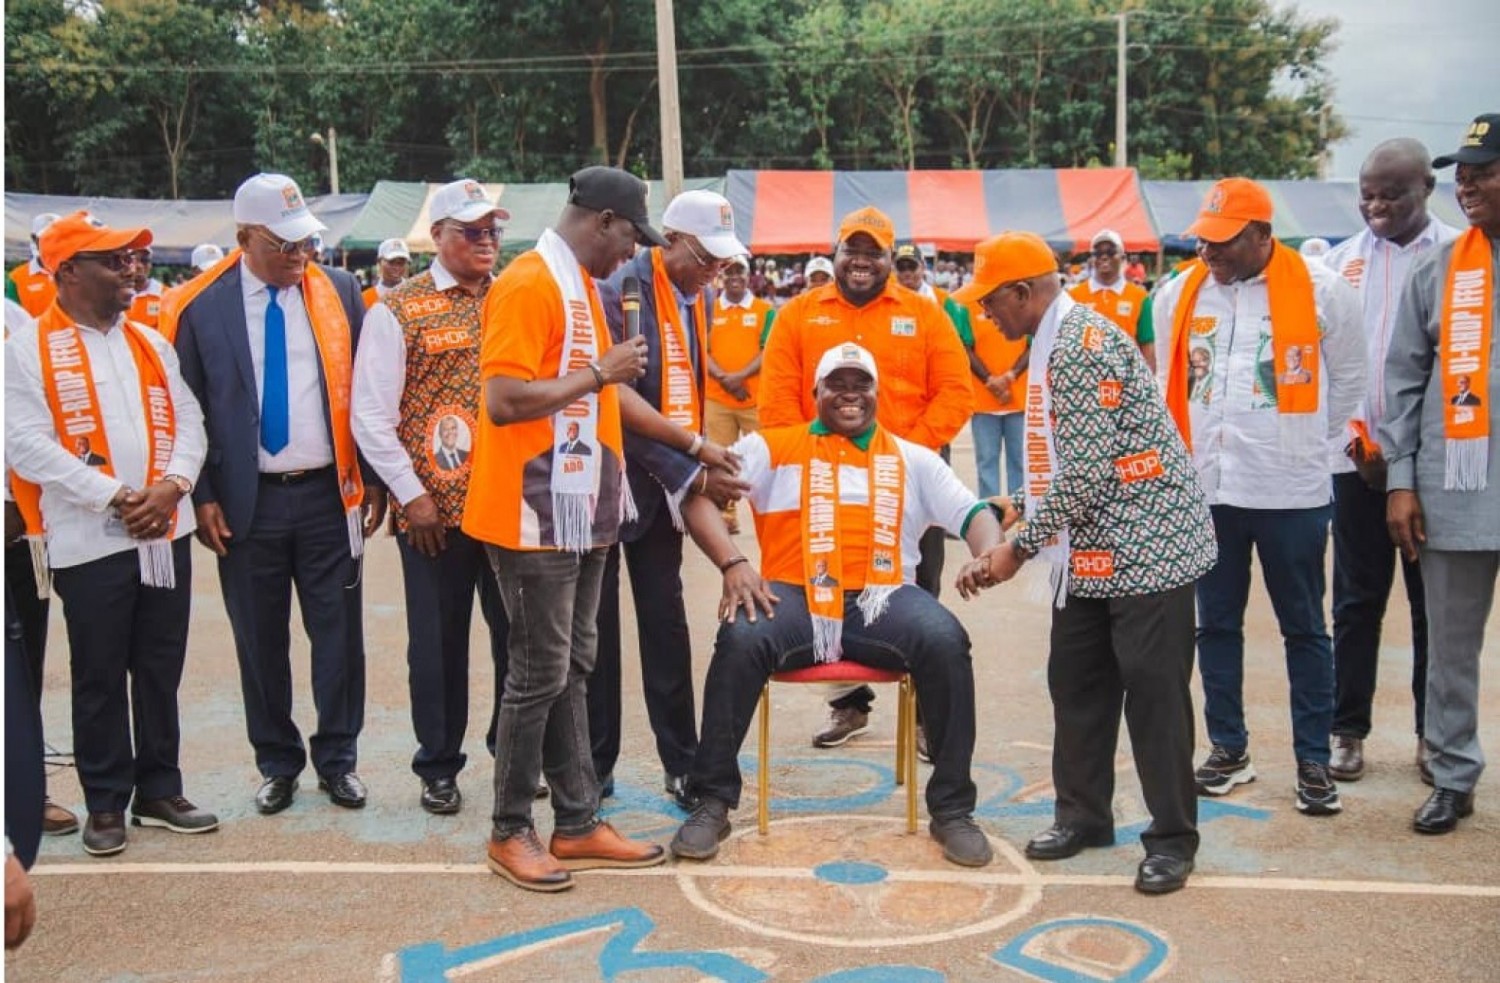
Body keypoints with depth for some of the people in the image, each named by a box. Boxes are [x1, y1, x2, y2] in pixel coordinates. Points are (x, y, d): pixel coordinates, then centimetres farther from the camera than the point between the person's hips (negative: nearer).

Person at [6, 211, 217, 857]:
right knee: (100, 679, 5)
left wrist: (171, 486, -10)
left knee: (161, 670, 11)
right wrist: (116, 497, -17)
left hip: (166, 532, 5)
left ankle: (160, 790, 23)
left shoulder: (150, 343, 13)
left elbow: (188, 420, 8)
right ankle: (105, 804, 18)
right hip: (90, 539, -4)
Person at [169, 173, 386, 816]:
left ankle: (338, 760, 22)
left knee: (339, 634, 6)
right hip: (247, 503, -1)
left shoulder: (340, 292, 2)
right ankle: (277, 764, 26)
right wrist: (203, 496, -4)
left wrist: (376, 481, 2)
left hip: (329, 495, 1)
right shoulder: (200, 307, -2)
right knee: (260, 641, 10)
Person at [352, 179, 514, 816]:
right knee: (439, 639, 7)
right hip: (435, 508, -3)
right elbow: (370, 416, -4)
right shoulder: (397, 311, -2)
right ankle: (438, 767, 23)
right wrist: (410, 495, -8)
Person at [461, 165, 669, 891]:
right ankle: (510, 831, 14)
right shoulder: (526, 285, -15)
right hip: (535, 518, -9)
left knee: (571, 670, 13)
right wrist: (599, 373, -18)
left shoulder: (582, 286, 14)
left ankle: (577, 823, 22)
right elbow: (503, 402, -23)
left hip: (581, 513, 9)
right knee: (539, 675, -1)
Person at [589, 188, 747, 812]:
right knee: (598, 626, 5)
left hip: (660, 483, 6)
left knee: (666, 622, 8)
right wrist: (693, 470, -21)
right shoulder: (619, 294, -18)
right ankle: (596, 766, 17)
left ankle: (681, 765, 15)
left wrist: (696, 465, 2)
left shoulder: (699, 298, 6)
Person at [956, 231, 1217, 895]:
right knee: (1076, 681, 14)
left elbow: (1088, 474, -23)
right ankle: (1084, 813, 27)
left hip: (1145, 541, -10)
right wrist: (1027, 510, 12)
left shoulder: (1084, 343, -19)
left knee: (1152, 689, -2)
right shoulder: (1053, 344, 11)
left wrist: (1020, 548, -16)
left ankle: (1173, 837, 10)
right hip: (1089, 549, 10)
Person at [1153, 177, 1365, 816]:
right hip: (1205, 489, 3)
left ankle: (1314, 761, 18)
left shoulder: (1320, 291, -7)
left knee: (1304, 628, 7)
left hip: (1291, 492, -3)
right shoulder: (1178, 293, 2)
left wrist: (1309, 445, 10)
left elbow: (1347, 378, 6)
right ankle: (1229, 749, 25)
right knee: (1215, 624, 11)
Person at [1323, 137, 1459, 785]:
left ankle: (1434, 736, 17)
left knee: (1433, 603, 6)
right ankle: (1349, 730, 15)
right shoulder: (1342, 259, 8)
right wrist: (1352, 432, -7)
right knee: (1356, 601, 6)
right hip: (1356, 455, 2)